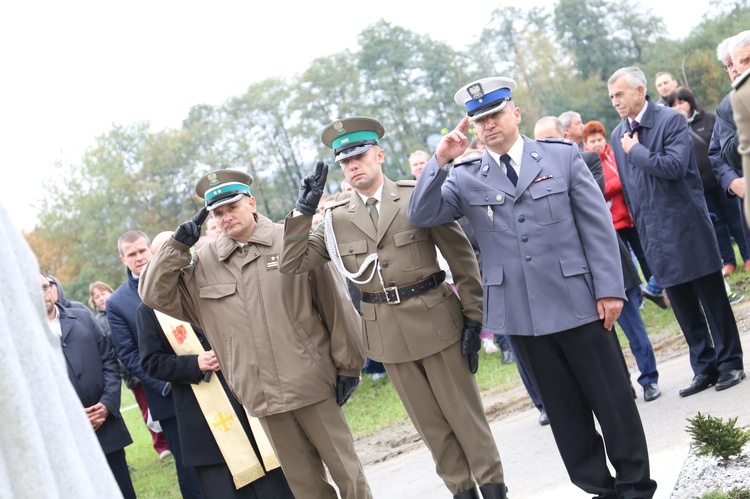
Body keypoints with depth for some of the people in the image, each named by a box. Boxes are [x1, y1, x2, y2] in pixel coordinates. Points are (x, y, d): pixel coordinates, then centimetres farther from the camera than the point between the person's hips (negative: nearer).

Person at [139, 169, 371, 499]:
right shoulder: (204, 263, 7)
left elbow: (334, 302, -2)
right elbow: (156, 294, 7)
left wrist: (348, 366, -2)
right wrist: (178, 245, -3)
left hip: (312, 382, -3)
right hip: (262, 395, 3)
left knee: (345, 468, 5)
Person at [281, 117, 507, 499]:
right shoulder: (337, 220, 4)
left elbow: (463, 258, -3)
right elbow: (292, 263, 2)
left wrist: (473, 318, -6)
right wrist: (303, 211, -8)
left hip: (436, 320, -3)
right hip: (389, 333, 3)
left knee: (465, 414, 5)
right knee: (430, 424, 12)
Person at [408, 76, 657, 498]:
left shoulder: (563, 156, 3)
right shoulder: (467, 180, 7)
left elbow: (598, 224, 0)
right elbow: (422, 216, -2)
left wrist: (610, 288, -8)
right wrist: (440, 162, -13)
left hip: (577, 303, -2)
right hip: (522, 315, 2)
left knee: (613, 399, 5)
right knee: (564, 410, 10)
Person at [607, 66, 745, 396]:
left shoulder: (671, 120, -8)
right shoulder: (618, 136, 9)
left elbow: (675, 166, -21)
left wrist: (636, 151, -13)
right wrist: (638, 224, 14)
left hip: (687, 228, -5)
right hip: (655, 235, 5)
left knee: (712, 298, 3)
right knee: (683, 306, 9)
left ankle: (729, 362, 14)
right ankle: (704, 367, 17)